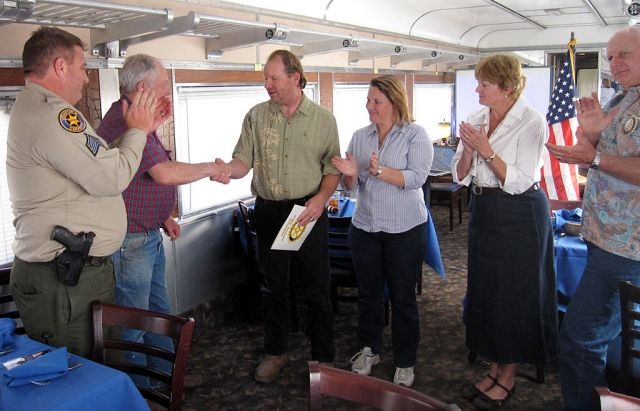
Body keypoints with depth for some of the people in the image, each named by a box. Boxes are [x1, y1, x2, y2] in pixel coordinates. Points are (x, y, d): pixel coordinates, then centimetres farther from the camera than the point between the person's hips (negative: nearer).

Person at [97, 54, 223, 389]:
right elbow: (165, 173, -29)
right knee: (134, 323, 3)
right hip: (130, 240, -11)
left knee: (158, 311, 21)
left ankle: (167, 375, 36)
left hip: (148, 235, 11)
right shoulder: (125, 121, -21)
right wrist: (209, 168, -13)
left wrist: (164, 217, 18)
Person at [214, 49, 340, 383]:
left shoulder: (323, 119, 1)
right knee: (274, 284, 13)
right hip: (269, 210, 2)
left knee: (316, 286, 5)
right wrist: (228, 169, -22)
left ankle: (323, 356, 21)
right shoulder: (256, 116, 4)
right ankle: (275, 351, 31)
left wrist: (321, 197, -16)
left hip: (309, 210, -2)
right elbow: (244, 160, 0)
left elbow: (333, 167, 0)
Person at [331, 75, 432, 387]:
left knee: (402, 296, 5)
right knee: (368, 292, 15)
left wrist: (381, 171, -30)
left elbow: (417, 177, -18)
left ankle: (405, 362, 21)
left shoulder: (415, 135, -5)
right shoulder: (359, 136, 8)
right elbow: (350, 185, 8)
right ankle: (368, 349, 33)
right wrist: (350, 174, -15)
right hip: (364, 226, 4)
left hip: (404, 229, -4)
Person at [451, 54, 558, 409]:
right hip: (483, 212, 7)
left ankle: (508, 378, 20)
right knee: (484, 290, 12)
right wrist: (468, 151, -13)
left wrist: (486, 150, -23)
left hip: (519, 216, -7)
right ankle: (493, 370, 28)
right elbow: (460, 176, 5)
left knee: (515, 295, 3)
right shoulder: (476, 120, 5)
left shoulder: (532, 123, -13)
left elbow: (519, 181, -18)